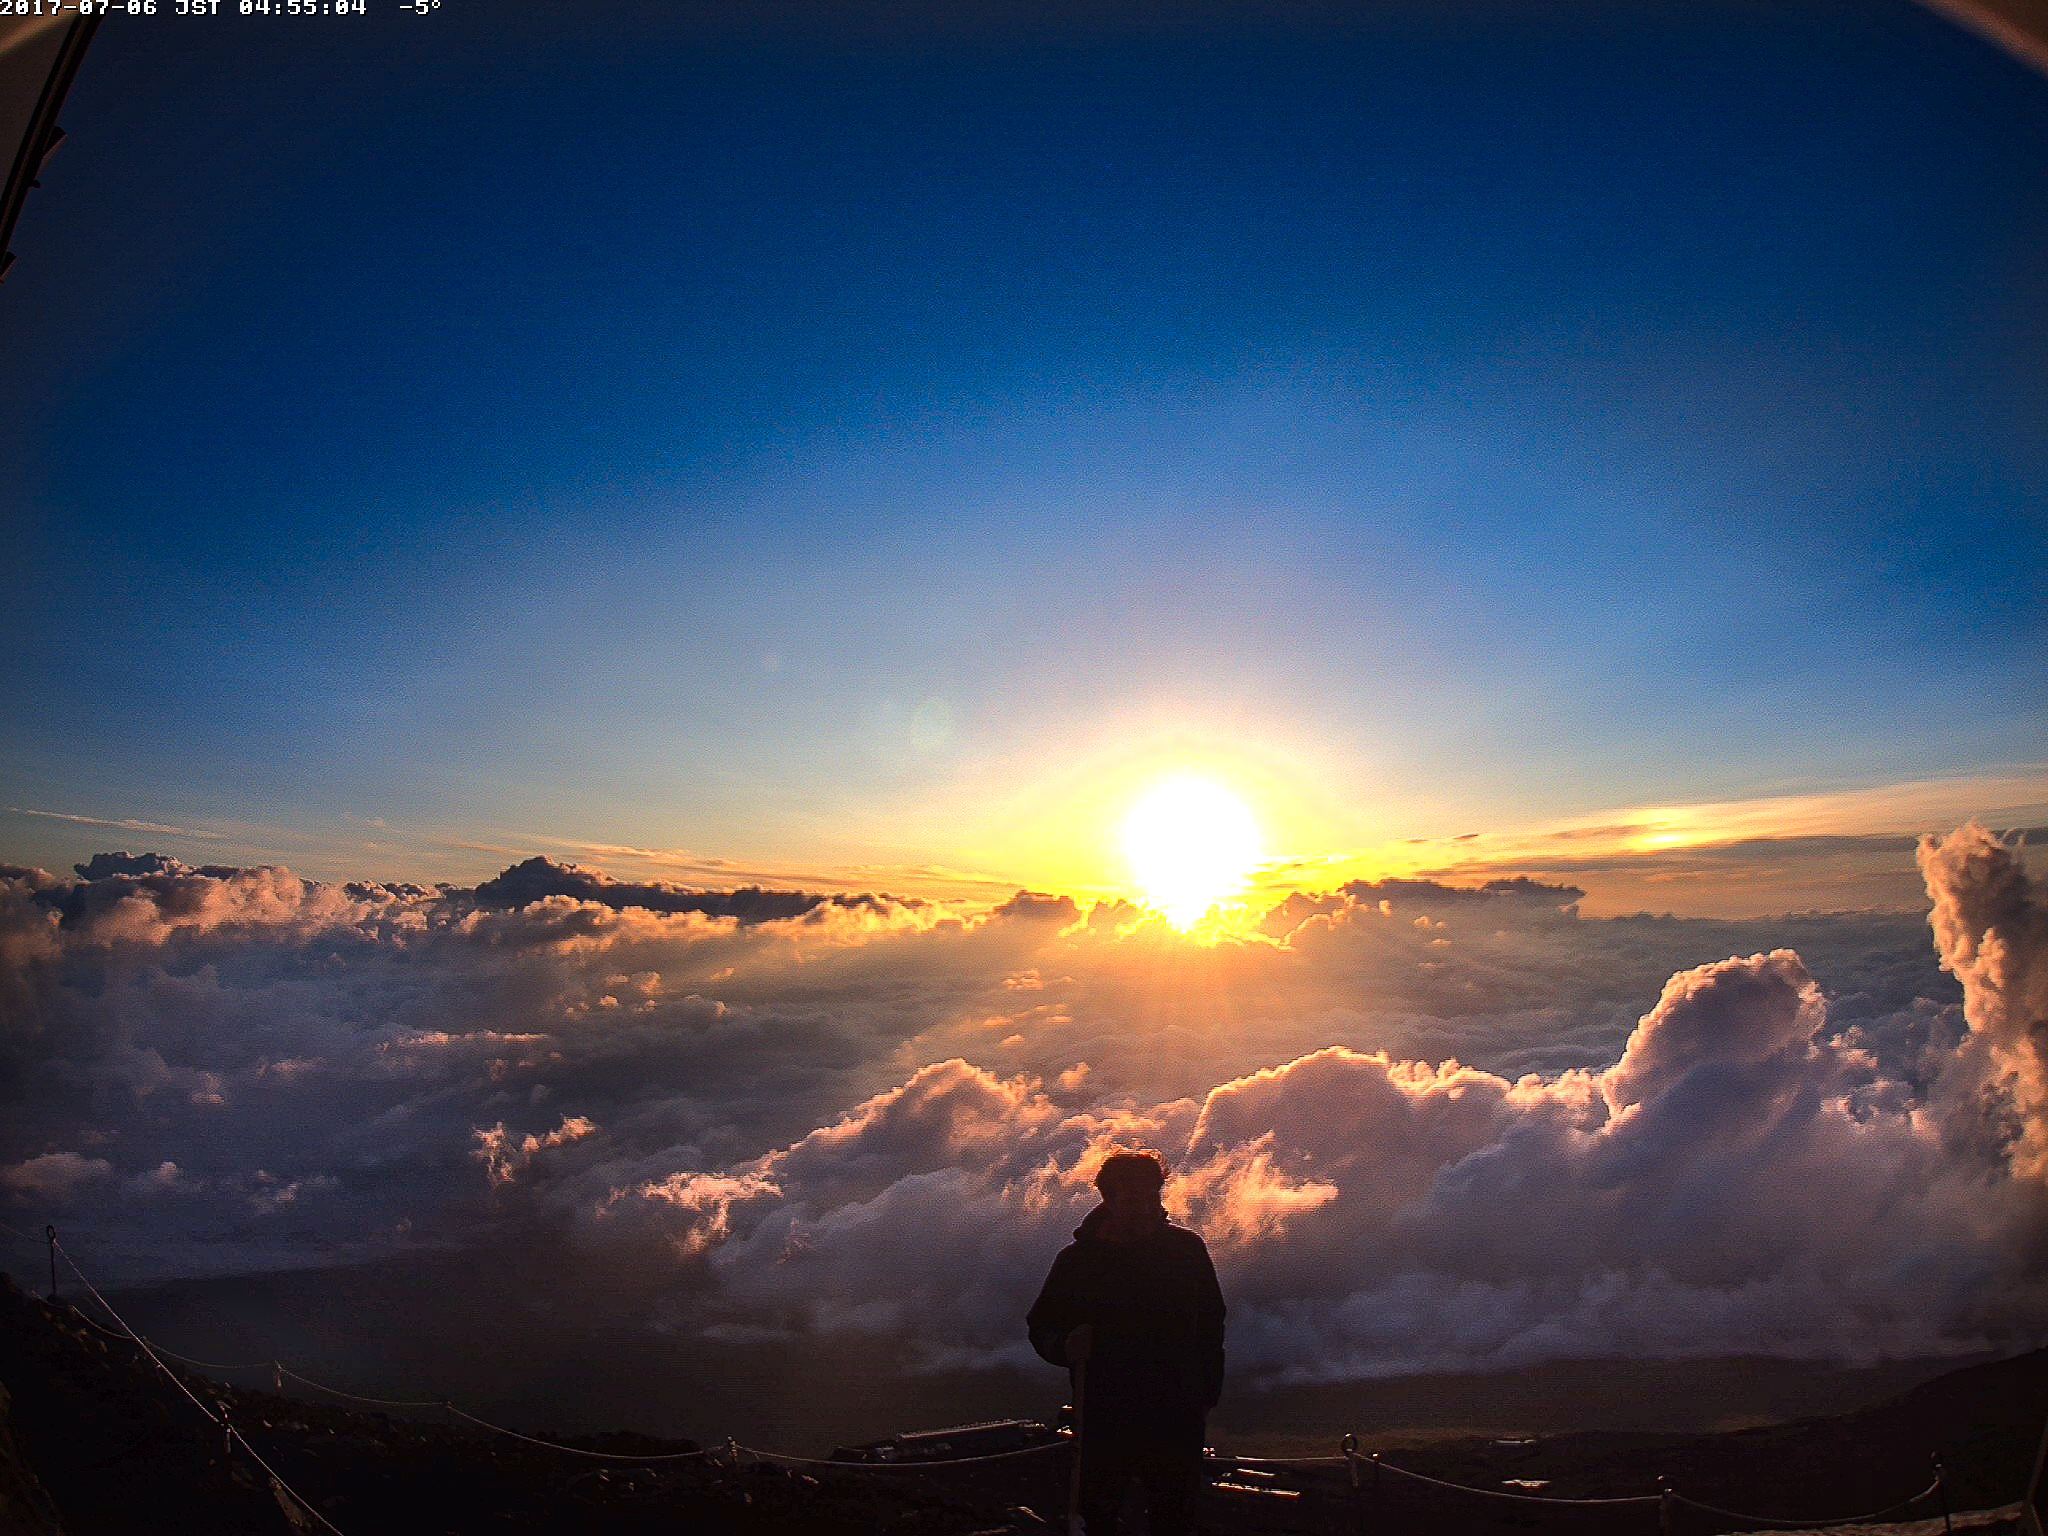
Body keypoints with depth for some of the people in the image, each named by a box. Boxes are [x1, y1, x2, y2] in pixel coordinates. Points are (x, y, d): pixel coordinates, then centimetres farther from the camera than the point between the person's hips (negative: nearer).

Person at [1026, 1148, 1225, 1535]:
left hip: (1176, 1417, 1)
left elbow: (1211, 1325, 10)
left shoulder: (1187, 1248, 0)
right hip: (1102, 1415, -1)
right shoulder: (1078, 1258, -4)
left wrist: (1208, 1395, 8)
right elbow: (1041, 1327, 4)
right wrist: (1066, 1345, -16)